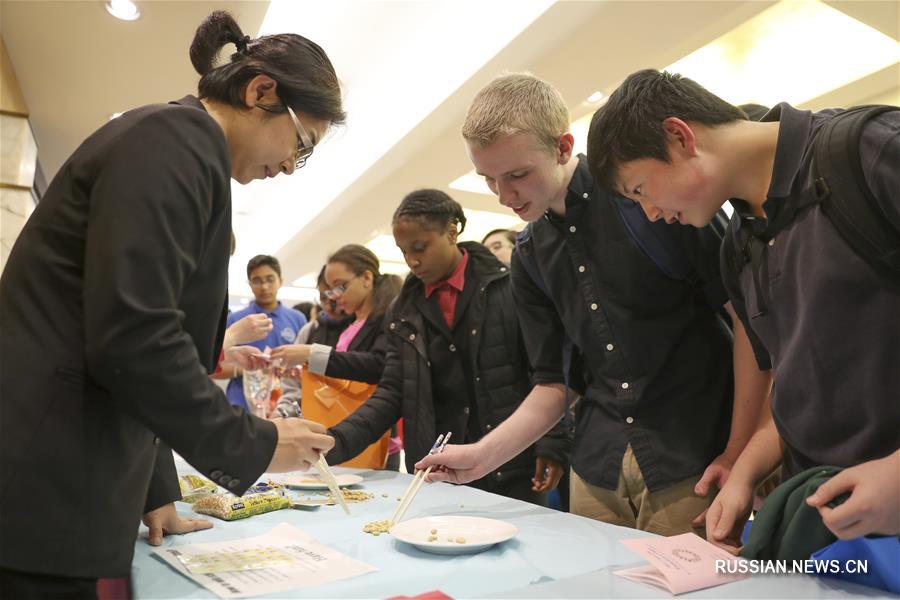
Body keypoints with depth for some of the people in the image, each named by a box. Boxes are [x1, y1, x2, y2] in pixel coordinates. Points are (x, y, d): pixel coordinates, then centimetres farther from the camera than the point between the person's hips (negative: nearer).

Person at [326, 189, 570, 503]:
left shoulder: (508, 288, -4)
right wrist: (336, 441, -10)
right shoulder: (403, 312, 7)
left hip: (513, 468, -3)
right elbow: (392, 394, 3)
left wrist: (552, 444, -13)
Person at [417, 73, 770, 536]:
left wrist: (740, 450, -14)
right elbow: (553, 383, 10)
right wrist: (482, 456, -1)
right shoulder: (529, 255, 7)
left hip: (694, 463, -4)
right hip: (598, 472, 5)